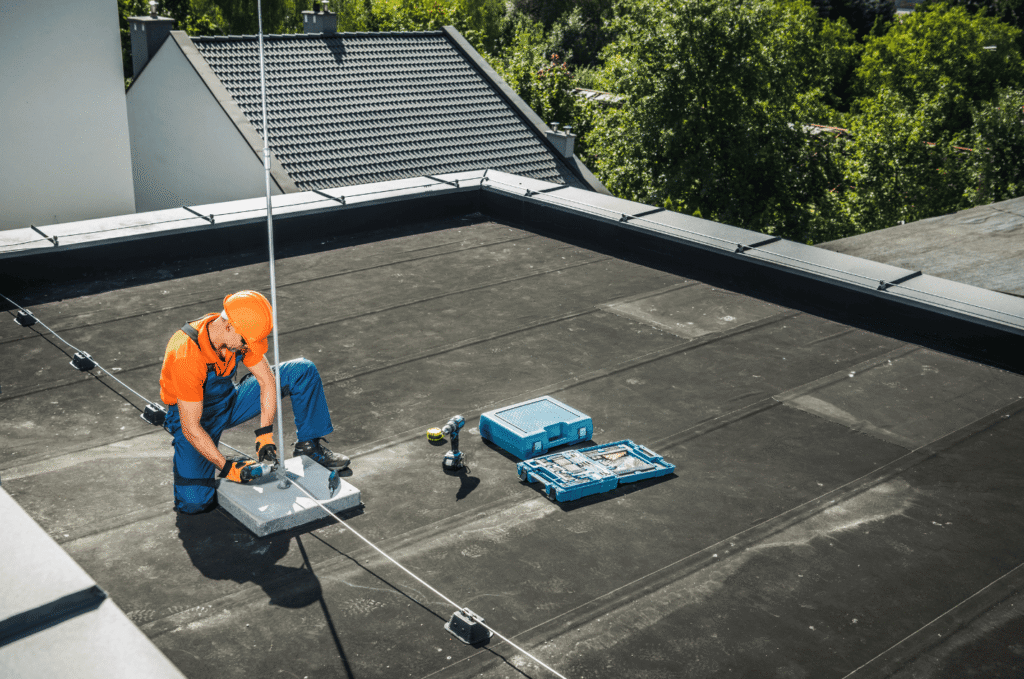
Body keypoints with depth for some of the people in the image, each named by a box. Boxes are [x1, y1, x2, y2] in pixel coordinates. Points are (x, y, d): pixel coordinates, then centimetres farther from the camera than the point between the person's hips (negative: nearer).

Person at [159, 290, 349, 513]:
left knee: (303, 371, -9)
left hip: (230, 401, 5)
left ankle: (310, 446, 3)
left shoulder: (242, 335, -18)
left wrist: (264, 436, -17)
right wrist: (227, 468, -33)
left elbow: (267, 380, -8)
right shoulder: (187, 355, -36)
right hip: (194, 415, -5)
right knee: (193, 502, -25)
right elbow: (190, 428, -32)